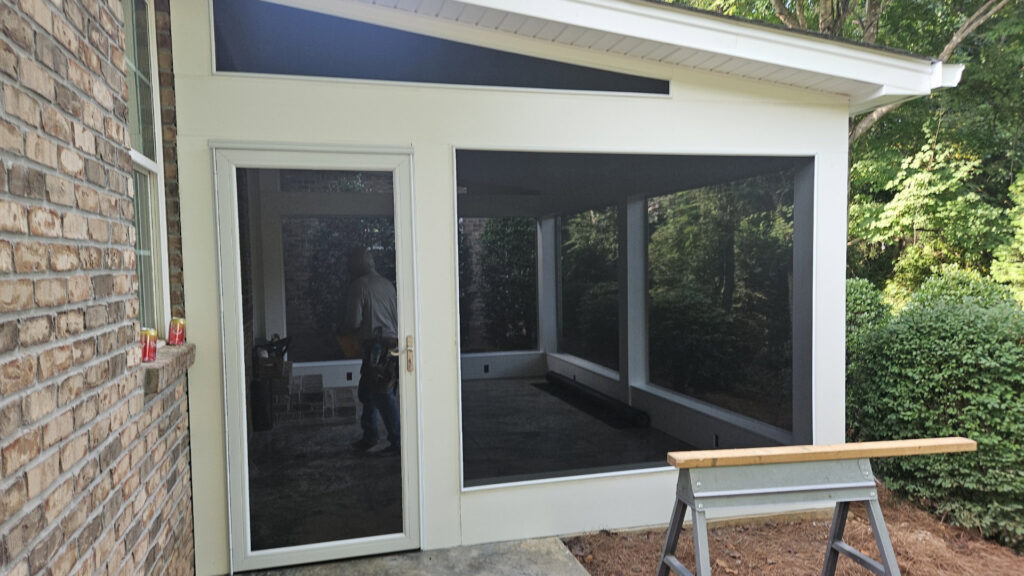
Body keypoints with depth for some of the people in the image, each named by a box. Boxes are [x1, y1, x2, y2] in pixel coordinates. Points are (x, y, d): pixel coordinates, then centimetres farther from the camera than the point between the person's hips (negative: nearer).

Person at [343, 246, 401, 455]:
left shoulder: (359, 286, -9)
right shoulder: (386, 283, 12)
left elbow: (354, 321, -12)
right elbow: (398, 314, 14)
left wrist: (347, 326, 9)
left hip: (376, 346, -8)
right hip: (394, 342, 8)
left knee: (383, 396, -3)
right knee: (367, 392, 19)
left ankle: (398, 442, -1)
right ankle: (369, 437, 27)